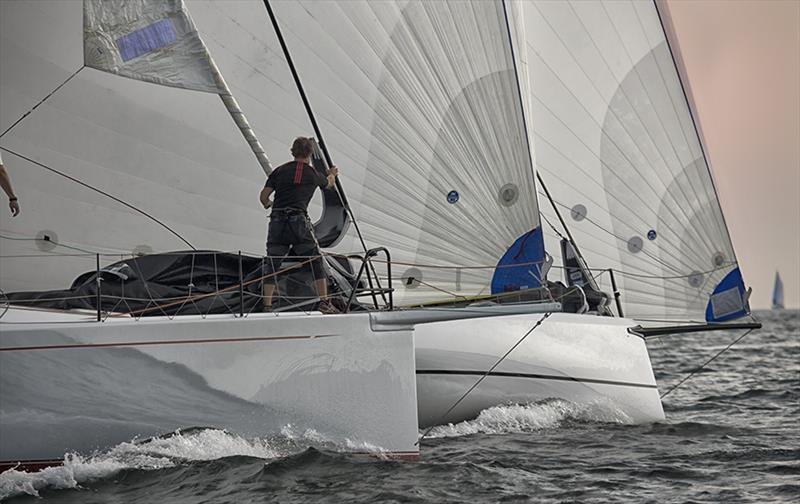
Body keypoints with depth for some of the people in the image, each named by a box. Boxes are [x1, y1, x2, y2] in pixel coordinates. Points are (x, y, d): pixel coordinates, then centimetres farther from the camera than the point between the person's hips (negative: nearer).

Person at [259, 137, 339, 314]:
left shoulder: (280, 170, 11)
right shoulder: (313, 174, 11)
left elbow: (263, 196, 8)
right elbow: (329, 184, 33)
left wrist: (267, 205, 32)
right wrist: (332, 174, 56)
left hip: (277, 221, 2)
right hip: (298, 220, -2)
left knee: (272, 264, 9)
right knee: (316, 262, 7)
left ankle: (267, 306, 4)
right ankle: (324, 303, 2)